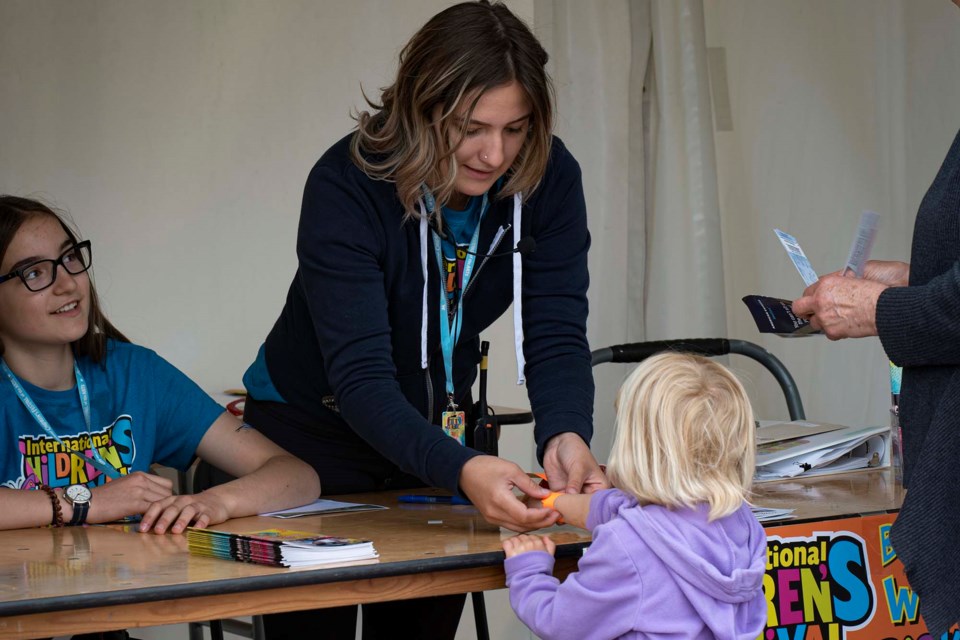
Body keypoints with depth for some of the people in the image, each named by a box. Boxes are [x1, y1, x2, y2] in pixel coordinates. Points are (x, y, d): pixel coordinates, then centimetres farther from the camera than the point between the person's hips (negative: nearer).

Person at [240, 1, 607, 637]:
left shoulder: (548, 178, -18)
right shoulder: (347, 186, -30)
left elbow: (557, 334, -20)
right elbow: (360, 377, -36)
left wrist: (567, 434, -43)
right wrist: (459, 469, -53)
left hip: (439, 427, 4)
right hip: (315, 433, -4)